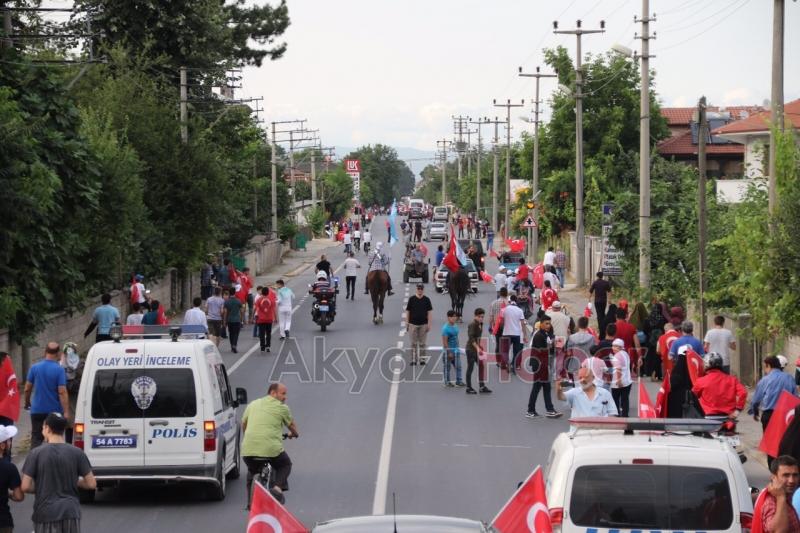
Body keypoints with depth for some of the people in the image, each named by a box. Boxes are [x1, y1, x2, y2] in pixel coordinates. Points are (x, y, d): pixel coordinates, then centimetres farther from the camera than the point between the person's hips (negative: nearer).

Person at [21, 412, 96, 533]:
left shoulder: (36, 454, -8)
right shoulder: (77, 453, -3)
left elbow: (25, 487, -9)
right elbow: (91, 484, -1)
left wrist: (42, 488, 10)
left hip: (45, 514, -2)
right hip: (71, 513, 2)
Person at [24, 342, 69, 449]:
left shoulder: (35, 368, -2)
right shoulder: (59, 370, -12)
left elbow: (27, 389, 3)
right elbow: (62, 392, -17)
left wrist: (27, 402, 21)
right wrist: (66, 412, -17)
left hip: (37, 409, 2)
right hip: (55, 410, -2)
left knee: (36, 438, 5)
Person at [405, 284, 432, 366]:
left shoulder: (427, 300, 2)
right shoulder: (411, 299, 2)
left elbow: (430, 312, 2)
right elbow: (407, 311, 5)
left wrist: (429, 324, -5)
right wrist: (407, 323, 2)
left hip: (423, 324, 0)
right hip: (413, 324, 0)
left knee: (423, 343, 4)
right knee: (413, 343, 4)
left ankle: (423, 359, 11)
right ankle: (414, 360, 9)